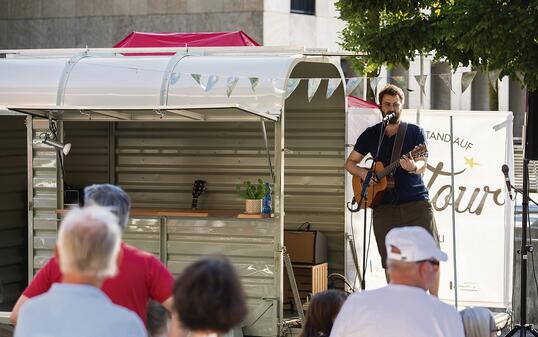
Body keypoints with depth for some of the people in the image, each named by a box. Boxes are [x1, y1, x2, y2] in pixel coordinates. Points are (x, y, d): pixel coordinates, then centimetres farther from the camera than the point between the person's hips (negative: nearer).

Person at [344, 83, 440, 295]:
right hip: (384, 207, 2)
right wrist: (362, 172, -4)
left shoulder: (415, 132, 5)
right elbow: (350, 162, 18)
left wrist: (413, 167, -31)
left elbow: (422, 165, -7)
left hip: (416, 202, -2)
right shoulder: (370, 135, 11)